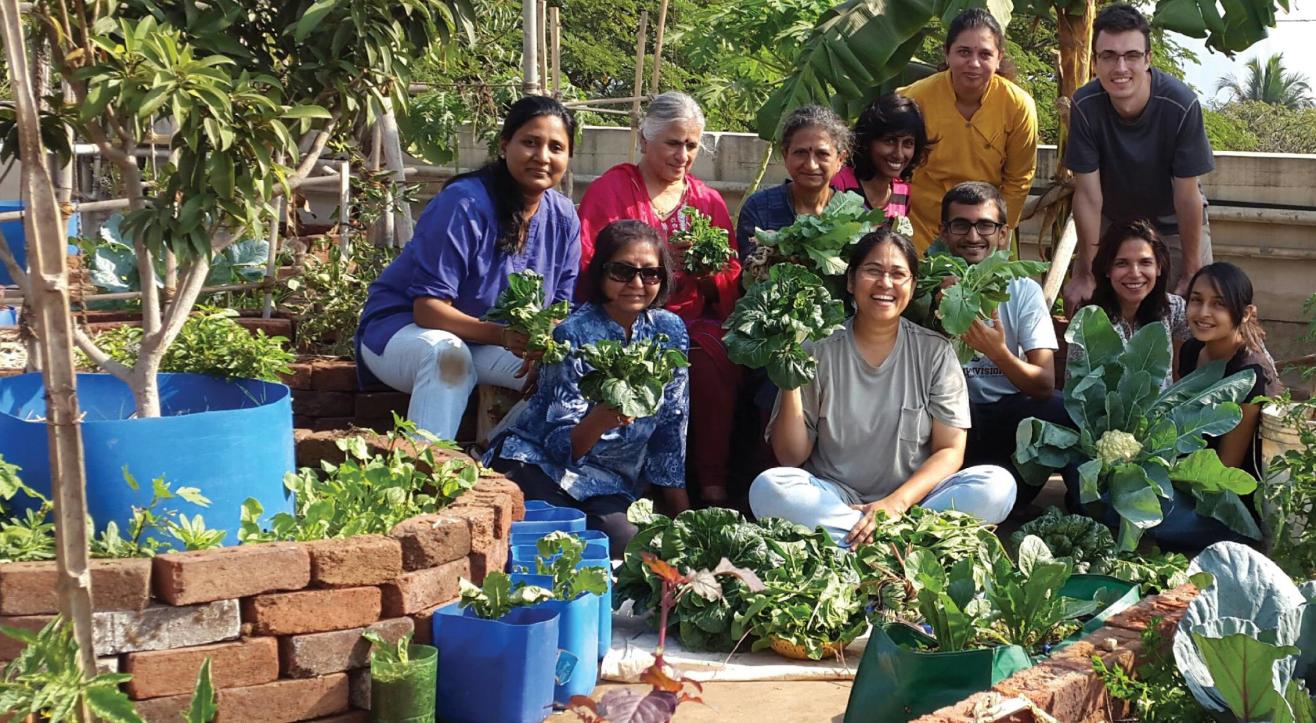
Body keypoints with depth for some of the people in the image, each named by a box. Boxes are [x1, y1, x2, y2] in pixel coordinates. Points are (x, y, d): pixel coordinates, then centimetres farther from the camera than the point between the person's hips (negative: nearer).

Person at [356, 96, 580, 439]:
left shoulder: (563, 218, -4)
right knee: (449, 354, -39)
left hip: (488, 345, 5)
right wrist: (502, 335, -41)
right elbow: (428, 308, -26)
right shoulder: (463, 204, -22)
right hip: (404, 328, -5)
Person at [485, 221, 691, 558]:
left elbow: (671, 429, 6)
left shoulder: (670, 331, 0)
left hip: (608, 486, 4)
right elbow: (562, 444, -16)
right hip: (540, 465, -4)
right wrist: (602, 418, -38)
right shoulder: (575, 335, -13)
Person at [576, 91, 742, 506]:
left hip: (692, 321, 3)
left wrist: (707, 269, -8)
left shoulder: (708, 202, 18)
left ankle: (714, 487, -22)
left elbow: (730, 286, 16)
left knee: (715, 357, -29)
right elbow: (587, 269, -4)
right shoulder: (610, 190, 6)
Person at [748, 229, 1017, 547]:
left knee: (998, 484, -25)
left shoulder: (935, 352, 3)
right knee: (767, 488, -30)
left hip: (914, 497, 1)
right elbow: (791, 456, 1)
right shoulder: (820, 350, 1)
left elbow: (950, 451, -1)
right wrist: (790, 387, -15)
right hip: (833, 497, -1)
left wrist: (895, 503, -17)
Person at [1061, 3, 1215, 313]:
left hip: (1174, 223, -1)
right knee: (1082, 303, 1)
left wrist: (1191, 275, -17)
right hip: (1111, 220, 2)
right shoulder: (1085, 106, -26)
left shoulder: (1182, 104, -31)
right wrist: (1086, 275, -15)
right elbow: (1088, 194, -19)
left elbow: (1187, 197, -23)